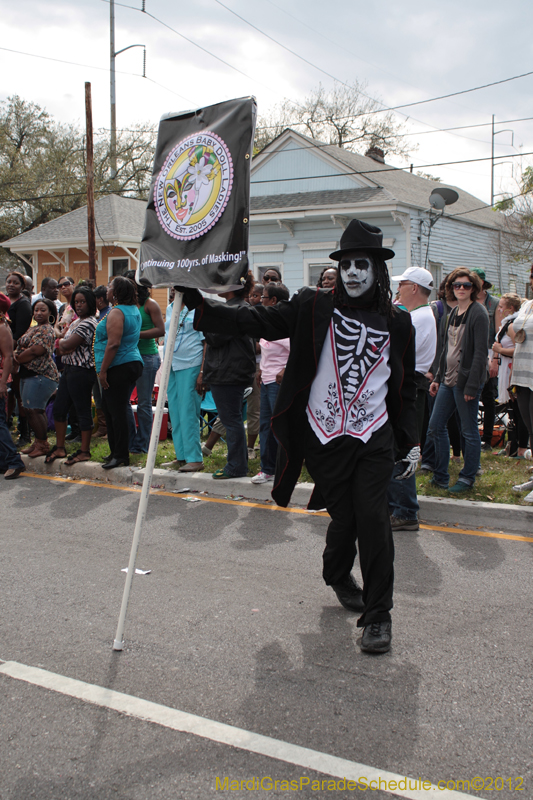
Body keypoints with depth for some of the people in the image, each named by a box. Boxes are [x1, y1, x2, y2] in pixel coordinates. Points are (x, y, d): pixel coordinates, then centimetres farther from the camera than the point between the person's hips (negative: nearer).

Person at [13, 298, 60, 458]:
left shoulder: (46, 330, -11)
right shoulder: (33, 329, 22)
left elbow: (36, 350, -21)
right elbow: (22, 347, 21)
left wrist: (16, 359, -9)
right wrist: (18, 358, 0)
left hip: (40, 375, -10)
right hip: (28, 374, 10)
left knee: (34, 410, -9)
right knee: (29, 409, 12)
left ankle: (42, 444, -1)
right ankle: (39, 441, 19)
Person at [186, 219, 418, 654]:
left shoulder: (396, 323, 6)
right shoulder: (315, 307, 0)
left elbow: (406, 387, 13)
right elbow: (258, 321, -6)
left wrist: (412, 440, 9)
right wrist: (199, 304, -16)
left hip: (374, 438, 1)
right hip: (324, 437, -1)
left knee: (373, 517, -10)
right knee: (344, 515, 4)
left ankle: (378, 614, 7)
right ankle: (339, 575, 39)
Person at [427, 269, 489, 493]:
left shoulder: (478, 313, -11)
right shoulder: (454, 313, 14)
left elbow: (480, 352, -16)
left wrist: (472, 385, -19)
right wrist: (438, 378, 17)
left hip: (466, 381, -8)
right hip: (448, 380, 8)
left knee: (469, 432, 3)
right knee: (435, 427, 10)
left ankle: (467, 478, 16)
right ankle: (440, 476, 21)